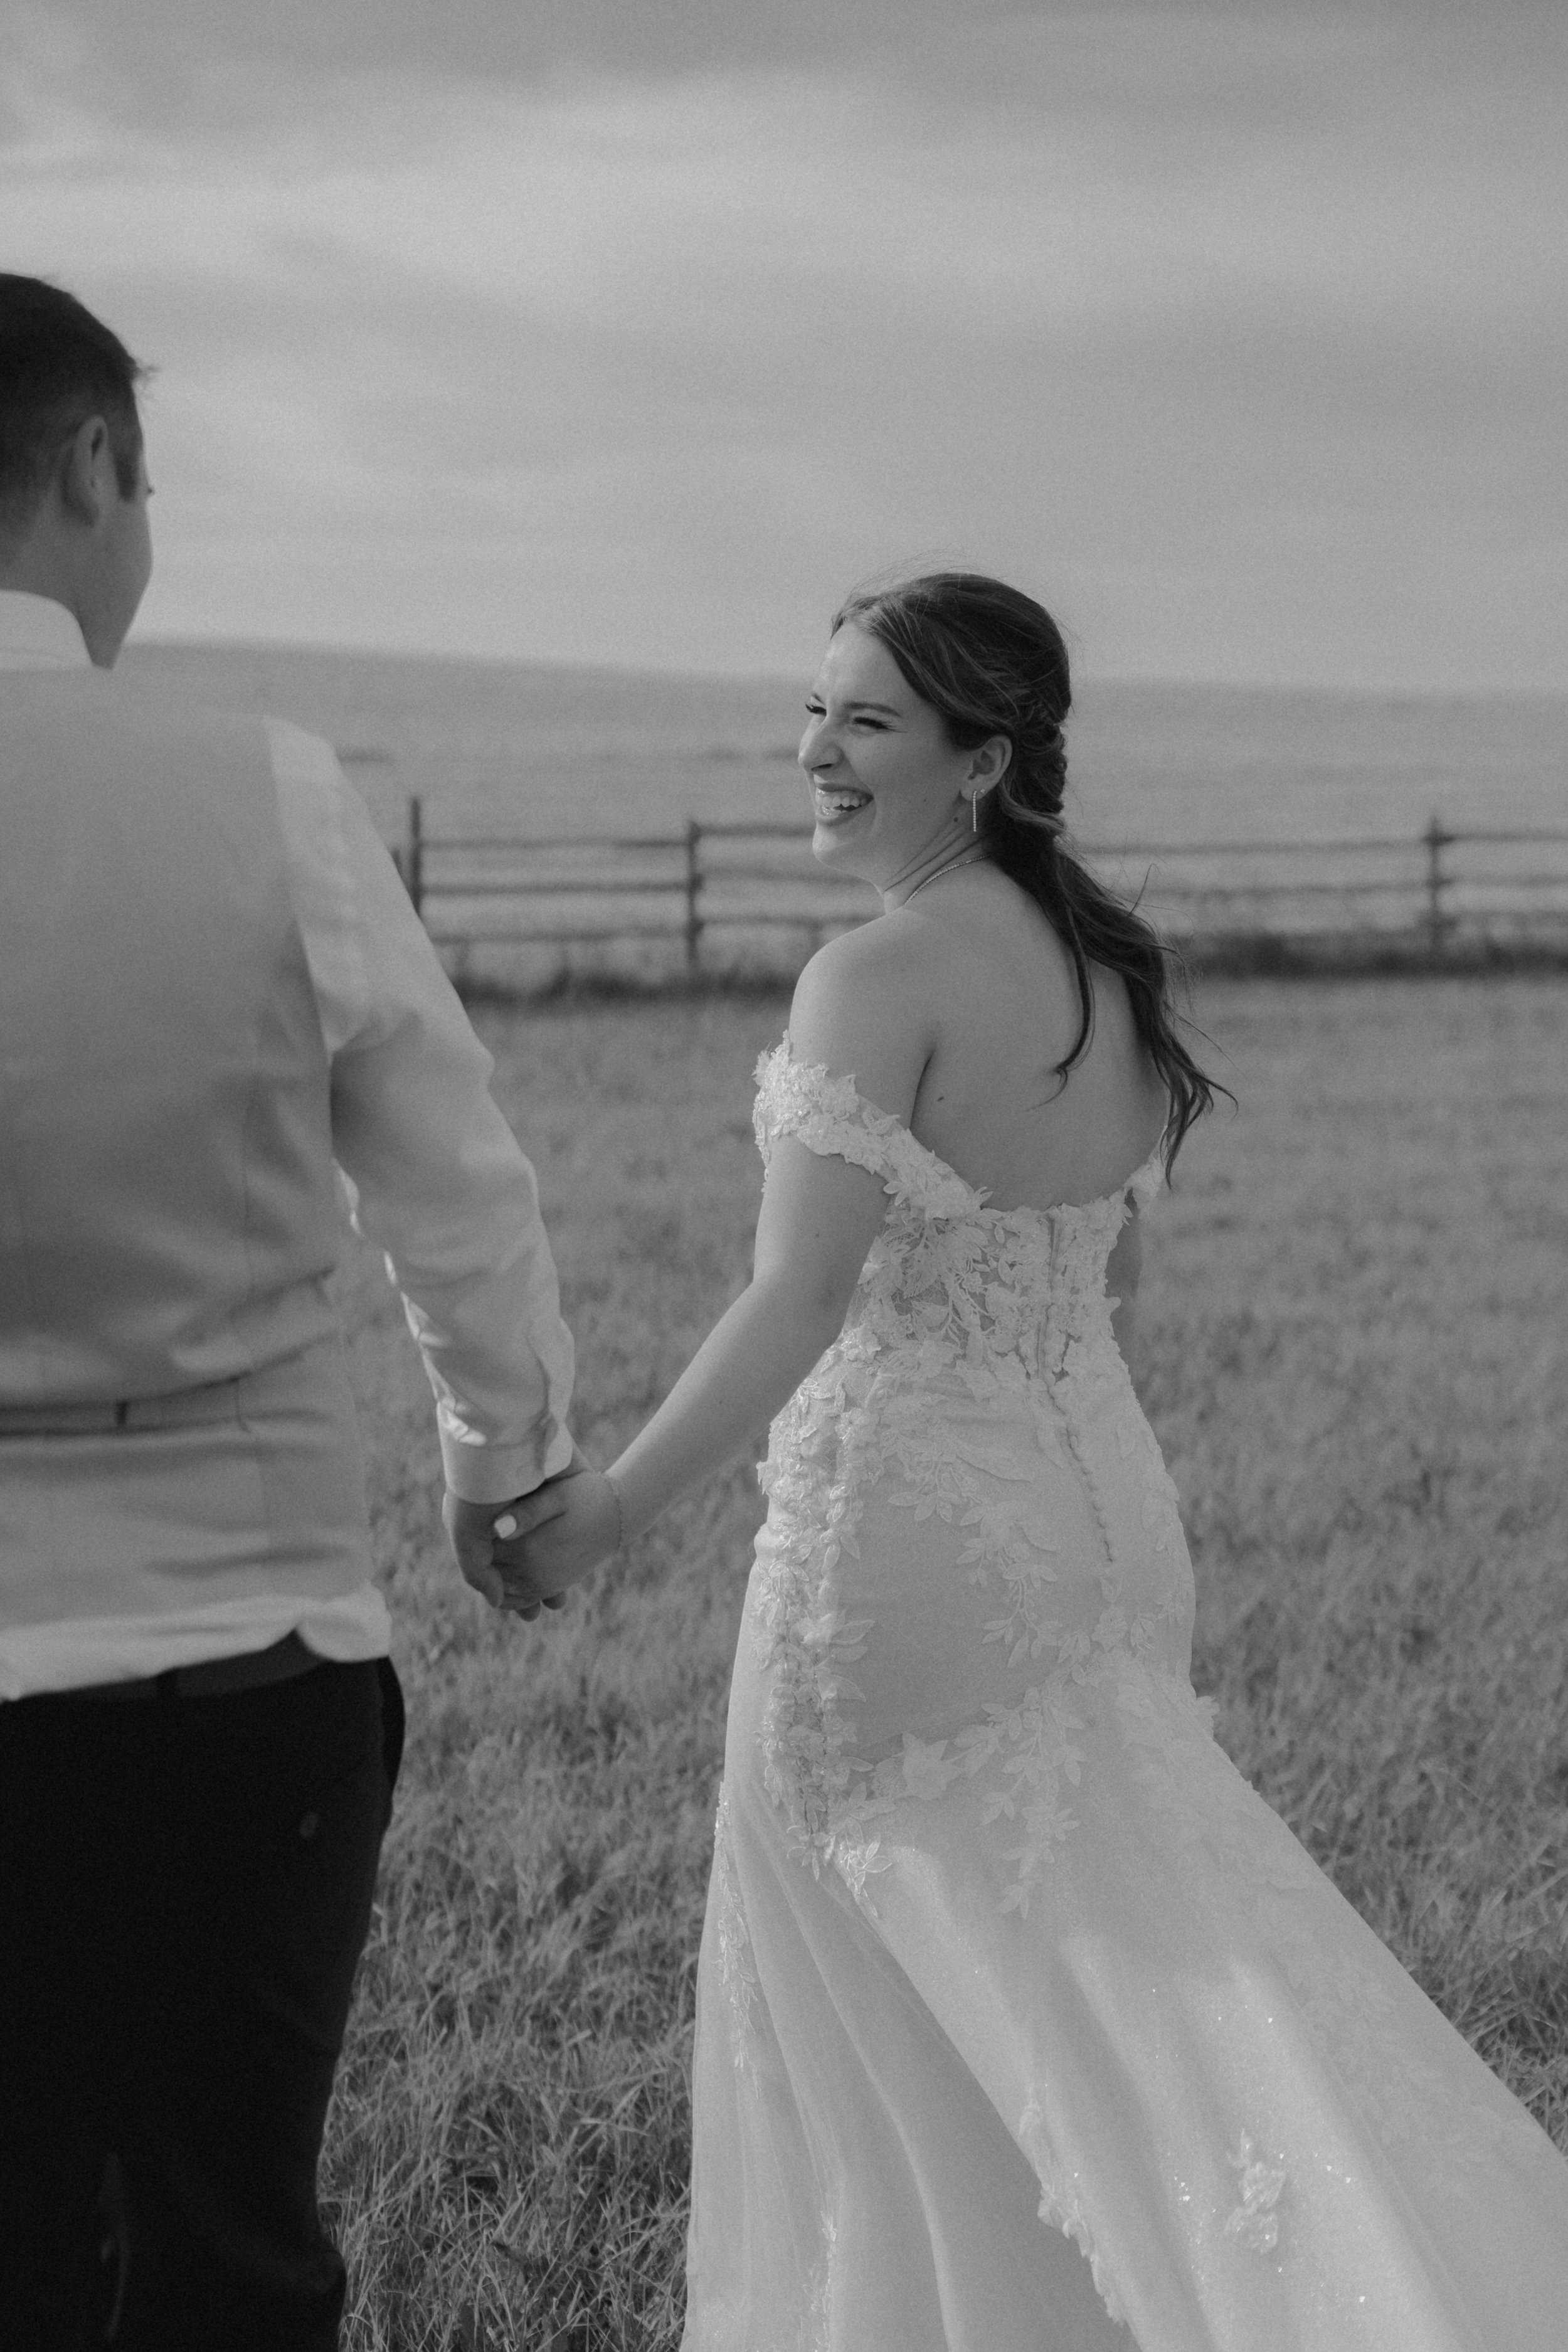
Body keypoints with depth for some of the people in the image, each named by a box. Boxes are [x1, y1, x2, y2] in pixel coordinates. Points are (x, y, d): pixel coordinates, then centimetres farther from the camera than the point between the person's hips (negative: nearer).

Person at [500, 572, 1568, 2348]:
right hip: (1100, 1515, 8)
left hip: (904, 1532, -8)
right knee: (1100, 1939, 15)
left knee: (884, 2022, 7)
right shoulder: (1109, 972, 9)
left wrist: (606, 1512, -15)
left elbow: (797, 1301, -21)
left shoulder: (880, 976, -16)